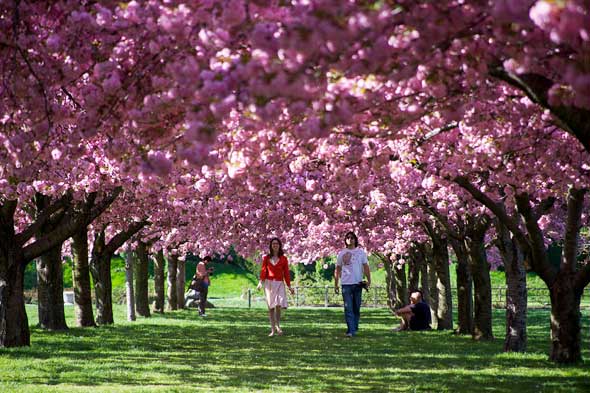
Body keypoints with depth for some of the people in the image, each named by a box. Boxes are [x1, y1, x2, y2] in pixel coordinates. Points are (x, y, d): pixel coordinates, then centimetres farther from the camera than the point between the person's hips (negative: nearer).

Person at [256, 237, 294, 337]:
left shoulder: (283, 259, 7)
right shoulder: (266, 258, 8)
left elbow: (286, 273, 7)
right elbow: (263, 271, 1)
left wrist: (289, 286, 3)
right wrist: (260, 282, -14)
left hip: (279, 284, -1)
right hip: (269, 283, 1)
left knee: (278, 305, -15)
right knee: (271, 307, -1)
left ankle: (278, 326, 3)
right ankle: (273, 330, 2)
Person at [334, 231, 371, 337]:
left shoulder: (361, 252, 8)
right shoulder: (342, 253, 9)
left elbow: (366, 267, 6)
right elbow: (337, 270, 14)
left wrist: (369, 280, -5)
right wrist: (336, 284, 10)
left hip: (358, 283, 0)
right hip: (346, 284, 0)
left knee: (356, 308, 7)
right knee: (348, 308, -8)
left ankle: (354, 328, 17)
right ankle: (351, 330, -13)